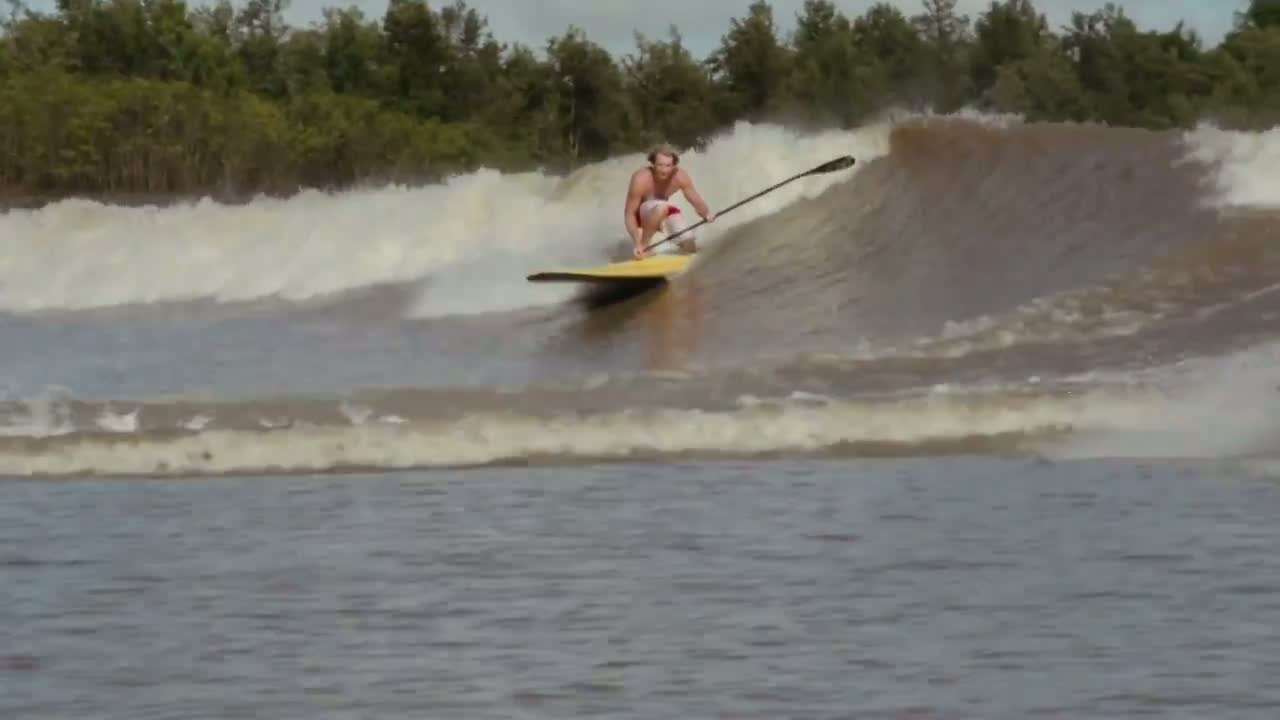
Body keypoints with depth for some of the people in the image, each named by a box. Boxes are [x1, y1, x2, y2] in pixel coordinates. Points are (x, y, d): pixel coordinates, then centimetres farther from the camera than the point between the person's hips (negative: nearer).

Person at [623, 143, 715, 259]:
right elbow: (629, 213, -28)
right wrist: (637, 243, -37)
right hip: (641, 214, -5)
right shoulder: (641, 180, -32)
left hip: (665, 211, 5)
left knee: (691, 248, -5)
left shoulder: (680, 176, -21)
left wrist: (707, 214, -37)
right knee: (661, 207, -39)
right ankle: (644, 244, -18)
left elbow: (697, 201, -13)